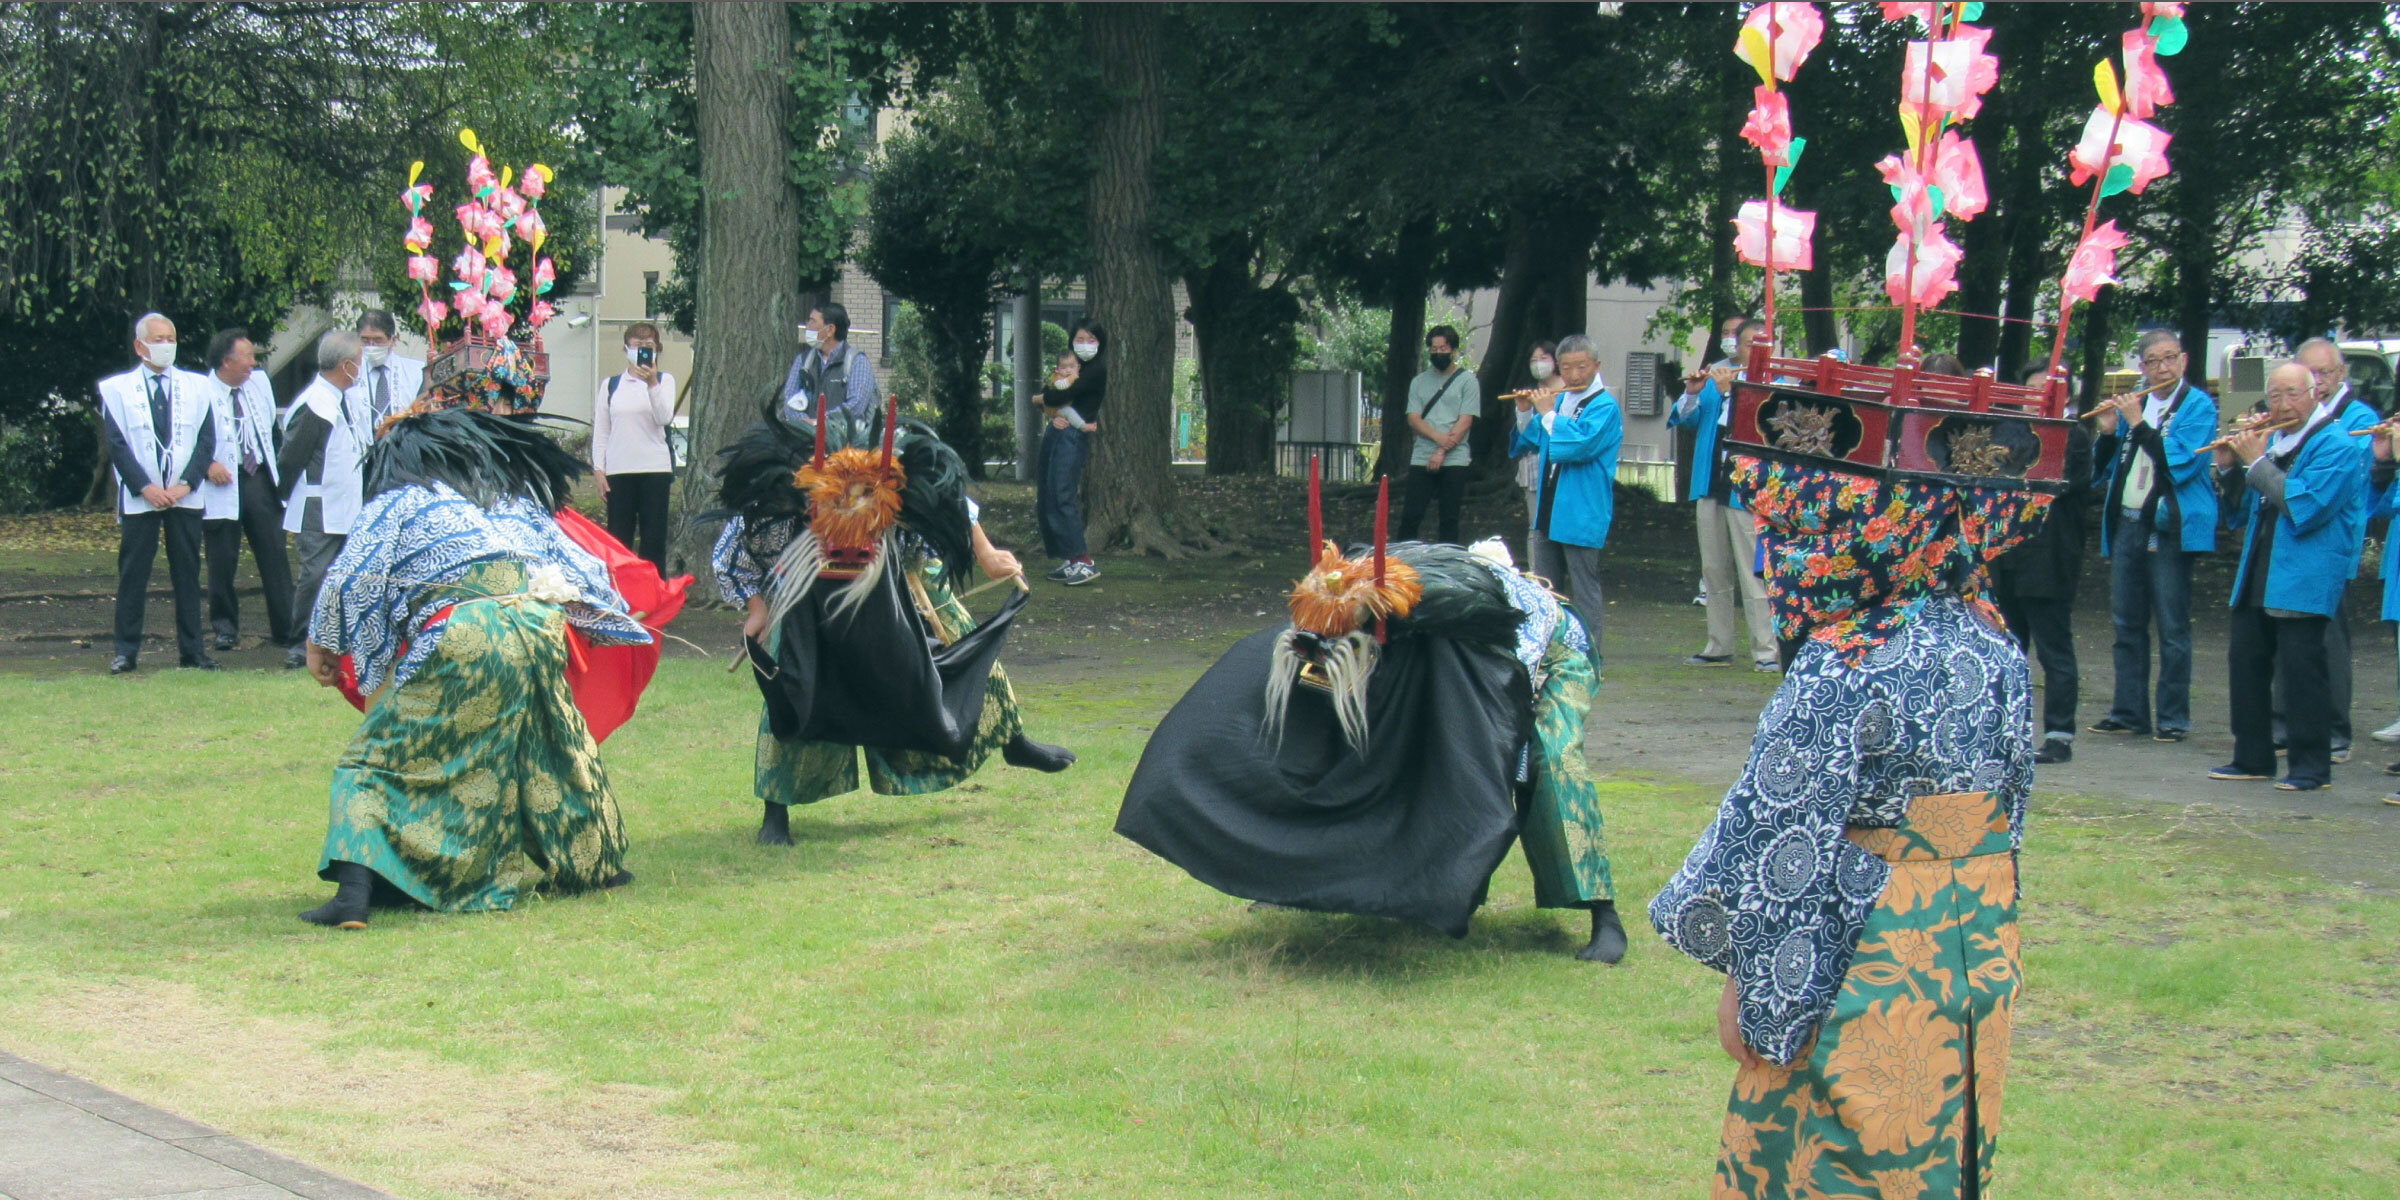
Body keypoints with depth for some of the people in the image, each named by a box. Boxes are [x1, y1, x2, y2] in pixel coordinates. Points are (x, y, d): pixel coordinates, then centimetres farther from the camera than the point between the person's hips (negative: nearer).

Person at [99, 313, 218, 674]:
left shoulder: (196, 386, 10)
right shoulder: (116, 388, 4)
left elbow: (206, 439, 4)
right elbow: (115, 444, -2)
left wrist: (186, 483, -9)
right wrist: (145, 487, -12)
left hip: (185, 496, 2)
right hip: (138, 498, -2)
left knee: (187, 573, 5)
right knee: (133, 574, 0)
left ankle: (191, 649, 10)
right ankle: (126, 651, 4)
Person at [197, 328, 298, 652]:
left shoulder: (260, 382, 8)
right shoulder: (200, 393, -11)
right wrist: (207, 464, -22)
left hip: (260, 479, 4)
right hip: (223, 484, -4)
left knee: (274, 554, 2)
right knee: (223, 561, 2)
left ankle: (285, 629, 7)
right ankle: (225, 626, 18)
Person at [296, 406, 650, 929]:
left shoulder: (397, 504, 13)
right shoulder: (519, 499, 26)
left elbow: (349, 580, 3)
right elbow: (577, 569, 27)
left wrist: (322, 644, 16)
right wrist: (613, 620, 44)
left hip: (458, 646, -5)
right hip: (538, 631, 5)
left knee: (382, 759, 1)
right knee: (550, 748, 28)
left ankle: (354, 891, -17)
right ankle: (590, 862, 40)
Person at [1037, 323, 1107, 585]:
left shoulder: (1096, 370, -5)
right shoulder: (1063, 374, 21)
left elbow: (1062, 397, -14)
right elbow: (1045, 400, 12)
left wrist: (1043, 398, 5)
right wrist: (1052, 415, -9)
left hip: (1074, 436, -9)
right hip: (1053, 434, 9)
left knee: (1063, 497, -16)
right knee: (1045, 499, 6)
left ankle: (1084, 561, -17)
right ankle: (1069, 561, 10)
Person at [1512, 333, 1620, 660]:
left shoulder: (1604, 406, -10)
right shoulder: (1559, 401, 13)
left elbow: (1579, 446, -24)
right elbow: (1529, 443, 17)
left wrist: (1548, 414, -16)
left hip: (1583, 514, -8)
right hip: (1551, 511, 8)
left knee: (1584, 589, -3)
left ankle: (1589, 660, 2)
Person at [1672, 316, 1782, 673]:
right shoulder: (1718, 375, 14)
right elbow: (1684, 419, 16)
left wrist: (1727, 389, -21)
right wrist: (1692, 394, -3)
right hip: (1711, 486, 6)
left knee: (1753, 574, -7)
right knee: (1714, 574, 11)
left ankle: (1766, 651, -5)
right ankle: (1719, 647, 18)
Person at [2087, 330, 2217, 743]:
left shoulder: (2198, 406, -3)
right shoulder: (2132, 402, 12)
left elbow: (2180, 463, -17)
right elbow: (2104, 466, 15)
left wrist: (2139, 425, -16)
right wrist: (2107, 434, -3)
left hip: (2170, 526, -6)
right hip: (2126, 523, 6)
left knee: (2172, 627, -3)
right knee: (2127, 623, 9)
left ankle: (2173, 717, 2)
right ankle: (2129, 710, 16)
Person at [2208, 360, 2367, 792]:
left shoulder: (2335, 445, -8)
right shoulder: (2270, 441, 16)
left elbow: (2306, 507, -22)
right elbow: (2239, 513, 19)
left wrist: (2257, 464, -16)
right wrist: (2229, 470, 2)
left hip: (2305, 579, -8)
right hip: (2257, 578, 8)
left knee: (2298, 666, -9)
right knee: (2245, 660, 8)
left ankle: (2311, 764, -3)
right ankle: (2252, 757, 17)